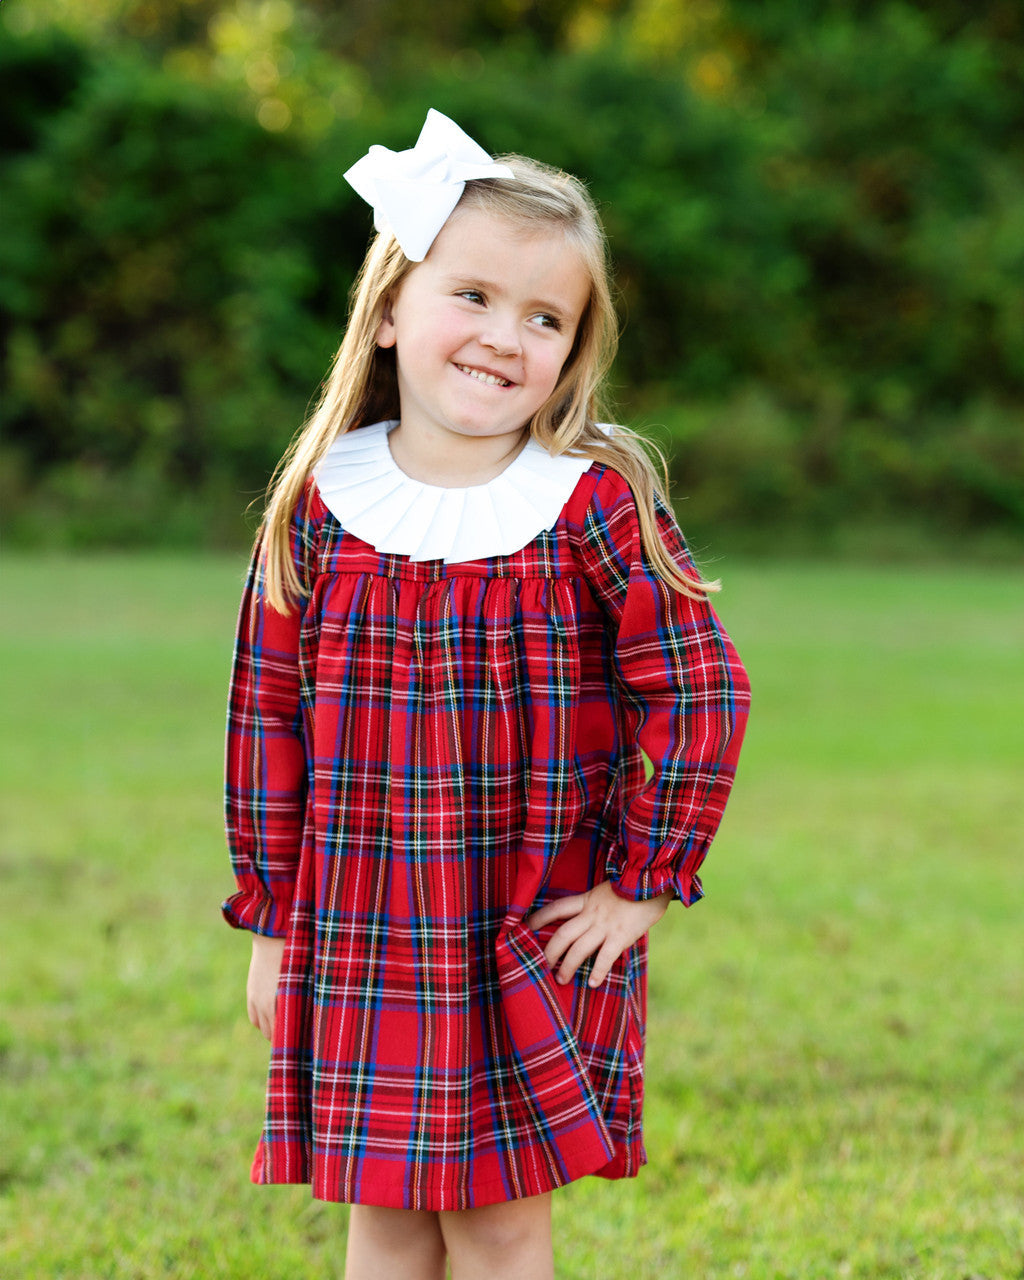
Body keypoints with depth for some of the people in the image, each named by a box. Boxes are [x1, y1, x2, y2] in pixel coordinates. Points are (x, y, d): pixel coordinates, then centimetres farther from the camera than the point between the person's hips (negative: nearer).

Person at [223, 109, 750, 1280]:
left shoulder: (597, 504, -9)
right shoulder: (320, 505, -3)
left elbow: (699, 693, -7)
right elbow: (266, 711, 3)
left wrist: (644, 882, -8)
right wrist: (271, 919, 5)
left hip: (539, 947, -2)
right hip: (360, 946, 3)